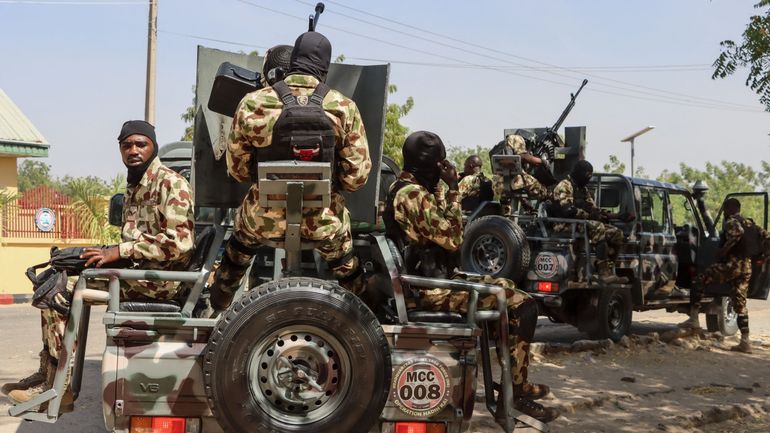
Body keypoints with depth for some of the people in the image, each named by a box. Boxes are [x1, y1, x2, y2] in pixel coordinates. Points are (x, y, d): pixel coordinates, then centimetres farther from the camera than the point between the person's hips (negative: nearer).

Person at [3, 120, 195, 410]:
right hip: (136, 269, 10)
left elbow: (179, 243, -21)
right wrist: (109, 253, 4)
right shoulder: (133, 187, 18)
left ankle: (57, 389, -9)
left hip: (160, 276, -10)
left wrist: (120, 251, -20)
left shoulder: (171, 183, -10)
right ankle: (48, 373, 3)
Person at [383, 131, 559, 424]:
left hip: (428, 279, 11)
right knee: (523, 305, -12)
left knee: (507, 289, 20)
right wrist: (453, 190, -17)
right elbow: (453, 240, -23)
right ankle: (514, 392, -1)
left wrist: (444, 190, 8)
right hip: (433, 289, -11)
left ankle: (517, 382, 23)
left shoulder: (402, 188, 13)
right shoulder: (414, 194, -19)